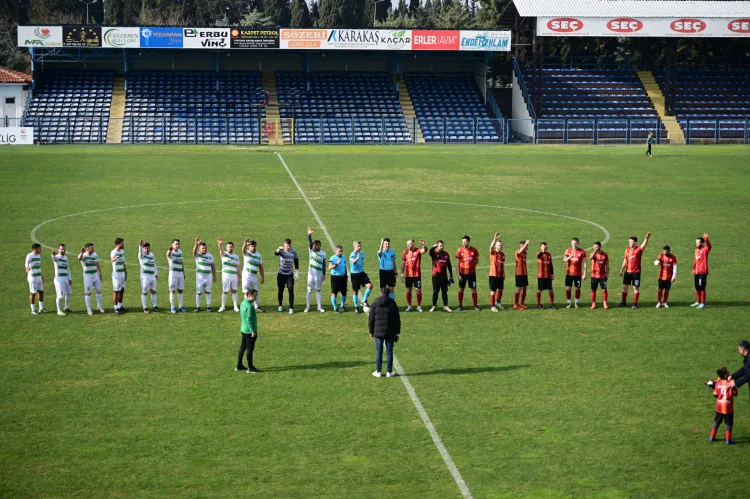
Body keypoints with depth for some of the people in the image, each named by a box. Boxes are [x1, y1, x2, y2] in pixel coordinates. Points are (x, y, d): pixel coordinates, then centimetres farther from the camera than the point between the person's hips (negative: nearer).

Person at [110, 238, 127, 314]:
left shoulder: (122, 251, 7)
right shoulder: (113, 252, -20)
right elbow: (112, 259, -45)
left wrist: (126, 273, 19)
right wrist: (116, 258, -68)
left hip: (122, 274, 8)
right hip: (116, 274, -8)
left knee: (122, 291, 15)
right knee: (116, 292, -1)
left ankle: (120, 306, 27)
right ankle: (116, 309, 6)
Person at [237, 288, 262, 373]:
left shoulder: (243, 303, 7)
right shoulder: (249, 306, -21)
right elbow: (249, 319, -22)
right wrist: (253, 331, -18)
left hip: (244, 329, 9)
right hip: (250, 330, -9)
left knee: (243, 347, 16)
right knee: (250, 349, -2)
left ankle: (239, 366, 23)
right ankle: (250, 368, 5)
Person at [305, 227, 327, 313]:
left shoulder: (323, 253, 1)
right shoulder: (311, 250, -2)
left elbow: (324, 264, 4)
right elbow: (309, 242, -19)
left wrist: (324, 274, 1)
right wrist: (309, 235, -35)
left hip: (319, 274, 1)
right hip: (311, 273, -1)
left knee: (319, 290, 9)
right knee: (309, 290, 4)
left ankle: (319, 306, 15)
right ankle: (307, 306, 11)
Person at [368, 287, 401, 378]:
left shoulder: (375, 304, 0)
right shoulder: (392, 304, -2)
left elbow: (371, 319, 4)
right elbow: (397, 320, 0)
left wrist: (371, 332, 13)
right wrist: (397, 332, 7)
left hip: (378, 332, 1)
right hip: (390, 333, -1)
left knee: (379, 352, 6)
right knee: (389, 352, 6)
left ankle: (378, 371, 8)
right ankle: (389, 372, 8)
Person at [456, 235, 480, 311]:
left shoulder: (474, 250, -5)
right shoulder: (459, 250, -7)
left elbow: (477, 259, 12)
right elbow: (457, 263, -4)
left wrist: (474, 266, 0)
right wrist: (458, 274, -7)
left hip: (472, 273, 0)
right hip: (462, 273, 0)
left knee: (473, 289, 3)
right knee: (461, 289, 7)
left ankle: (475, 305, 12)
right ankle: (460, 305, 17)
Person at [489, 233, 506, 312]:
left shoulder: (502, 254, 10)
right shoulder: (493, 253, -7)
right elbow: (491, 247, -30)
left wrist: (504, 274, 16)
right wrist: (495, 239, -42)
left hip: (500, 275, 6)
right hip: (493, 275, -6)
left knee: (500, 289, 15)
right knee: (493, 291, 0)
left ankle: (498, 302, 36)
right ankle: (492, 306, 8)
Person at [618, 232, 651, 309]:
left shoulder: (639, 249, -9)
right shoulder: (627, 250, 7)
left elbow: (644, 245, -30)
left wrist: (646, 238, -49)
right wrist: (622, 269, 13)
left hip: (636, 272, -5)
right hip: (627, 271, 5)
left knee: (636, 287, 1)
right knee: (625, 286, 10)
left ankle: (635, 304, 9)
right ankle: (624, 302, 21)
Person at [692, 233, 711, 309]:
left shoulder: (705, 249, -9)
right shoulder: (696, 250, 14)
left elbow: (709, 246, -31)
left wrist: (706, 239, -46)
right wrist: (693, 268, 12)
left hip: (703, 272, -8)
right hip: (697, 272, 8)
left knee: (702, 287, -6)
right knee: (697, 287, 16)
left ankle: (703, 304, 0)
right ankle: (698, 302, 28)